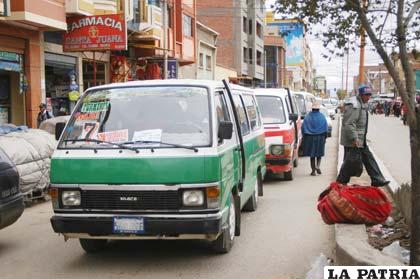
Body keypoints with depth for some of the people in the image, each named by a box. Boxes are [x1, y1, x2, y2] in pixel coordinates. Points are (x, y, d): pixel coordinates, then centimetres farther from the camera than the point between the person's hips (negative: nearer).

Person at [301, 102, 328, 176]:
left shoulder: (308, 116, -5)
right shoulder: (322, 116, -3)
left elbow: (303, 127, -5)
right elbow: (326, 128, -2)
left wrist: (304, 136, 6)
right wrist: (324, 137, 9)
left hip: (309, 138, 0)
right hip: (320, 138, 0)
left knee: (312, 155, 8)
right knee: (319, 154, 13)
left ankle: (313, 170, 8)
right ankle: (318, 166, -9)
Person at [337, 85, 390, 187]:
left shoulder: (363, 104, 16)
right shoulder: (354, 105, -18)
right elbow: (349, 124, -25)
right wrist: (354, 138, -27)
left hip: (361, 140, 11)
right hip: (352, 141, -11)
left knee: (369, 159, 12)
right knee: (350, 162, -4)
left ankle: (377, 180, 17)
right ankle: (341, 182, 8)